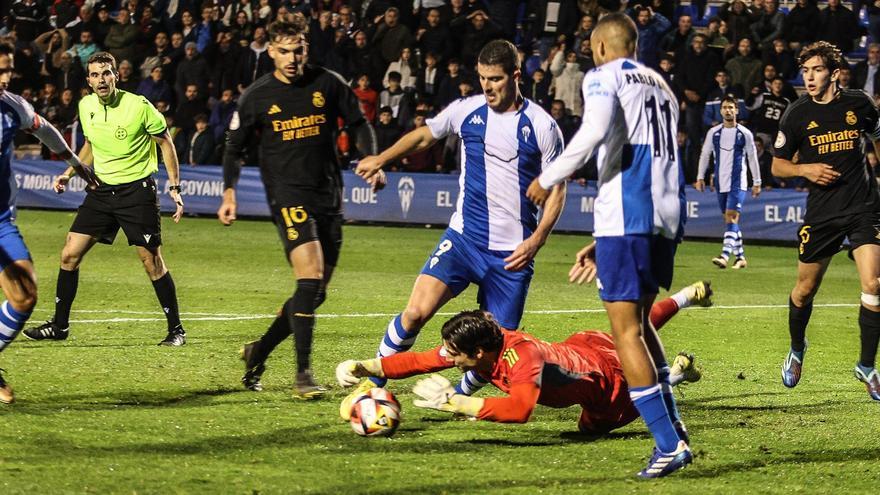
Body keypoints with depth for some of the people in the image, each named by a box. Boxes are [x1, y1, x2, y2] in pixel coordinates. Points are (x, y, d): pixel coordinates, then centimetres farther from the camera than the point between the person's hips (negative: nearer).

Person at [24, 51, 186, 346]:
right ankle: (59, 325, 12)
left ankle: (176, 329, 7)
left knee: (152, 261, -5)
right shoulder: (86, 106, 3)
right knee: (69, 255, 0)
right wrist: (69, 173, 12)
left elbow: (166, 142, -3)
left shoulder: (139, 106, -14)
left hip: (137, 189, -5)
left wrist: (174, 187, -7)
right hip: (102, 188, 5)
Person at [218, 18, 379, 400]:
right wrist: (229, 192, 0)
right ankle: (304, 374, -19)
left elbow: (358, 124, 14)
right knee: (310, 277, -22)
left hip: (328, 195, 4)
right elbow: (235, 146, 10)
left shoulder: (328, 84, 3)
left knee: (316, 292, 8)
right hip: (287, 194, -4)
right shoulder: (257, 96, 0)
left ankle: (259, 351, 28)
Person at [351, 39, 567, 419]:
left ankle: (461, 397, 27)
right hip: (464, 238, 1)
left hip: (513, 251, -1)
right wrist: (381, 159, 19)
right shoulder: (467, 111, 3)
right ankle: (371, 385, -3)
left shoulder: (541, 125, -5)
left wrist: (536, 240, -10)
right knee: (416, 311, -17)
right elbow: (424, 135, 23)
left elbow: (557, 189, 1)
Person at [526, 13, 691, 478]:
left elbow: (596, 130, -19)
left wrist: (547, 179, -7)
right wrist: (603, 240, 33)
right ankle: (673, 429, 15)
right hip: (667, 214, 8)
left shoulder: (604, 76, 2)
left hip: (626, 215, -7)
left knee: (626, 331, -5)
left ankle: (669, 445, -12)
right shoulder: (661, 86, 26)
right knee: (638, 321, 22)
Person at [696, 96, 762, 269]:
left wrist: (757, 182, 5)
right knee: (729, 219, 9)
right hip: (720, 182, 5)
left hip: (738, 183, -4)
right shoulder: (713, 132, 7)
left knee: (731, 217, -17)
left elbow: (753, 158, 5)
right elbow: (705, 155, 14)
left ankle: (725, 256, -28)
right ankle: (740, 257, 19)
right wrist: (700, 177, 8)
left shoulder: (745, 134, 0)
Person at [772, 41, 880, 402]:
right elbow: (778, 165, 5)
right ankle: (796, 350, 38)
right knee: (805, 289, 9)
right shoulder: (797, 114, -3)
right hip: (821, 211, 0)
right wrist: (805, 169, -13)